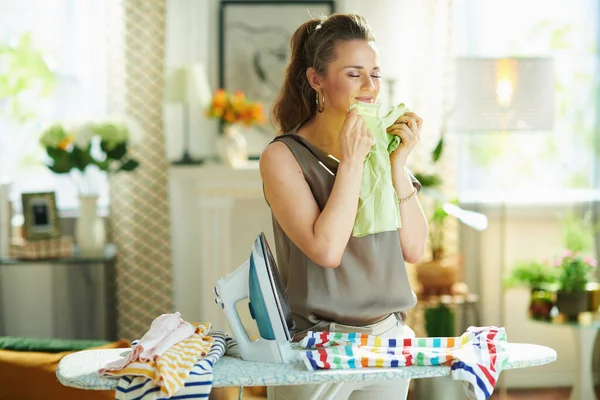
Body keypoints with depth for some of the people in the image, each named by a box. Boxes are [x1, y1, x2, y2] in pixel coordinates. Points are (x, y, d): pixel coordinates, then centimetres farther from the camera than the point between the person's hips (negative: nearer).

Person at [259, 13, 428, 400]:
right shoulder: (283, 156, -9)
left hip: (388, 339, 5)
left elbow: (414, 249, 0)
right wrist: (352, 160, -17)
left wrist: (398, 163, -8)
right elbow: (327, 250, -20)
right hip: (316, 346, -4)